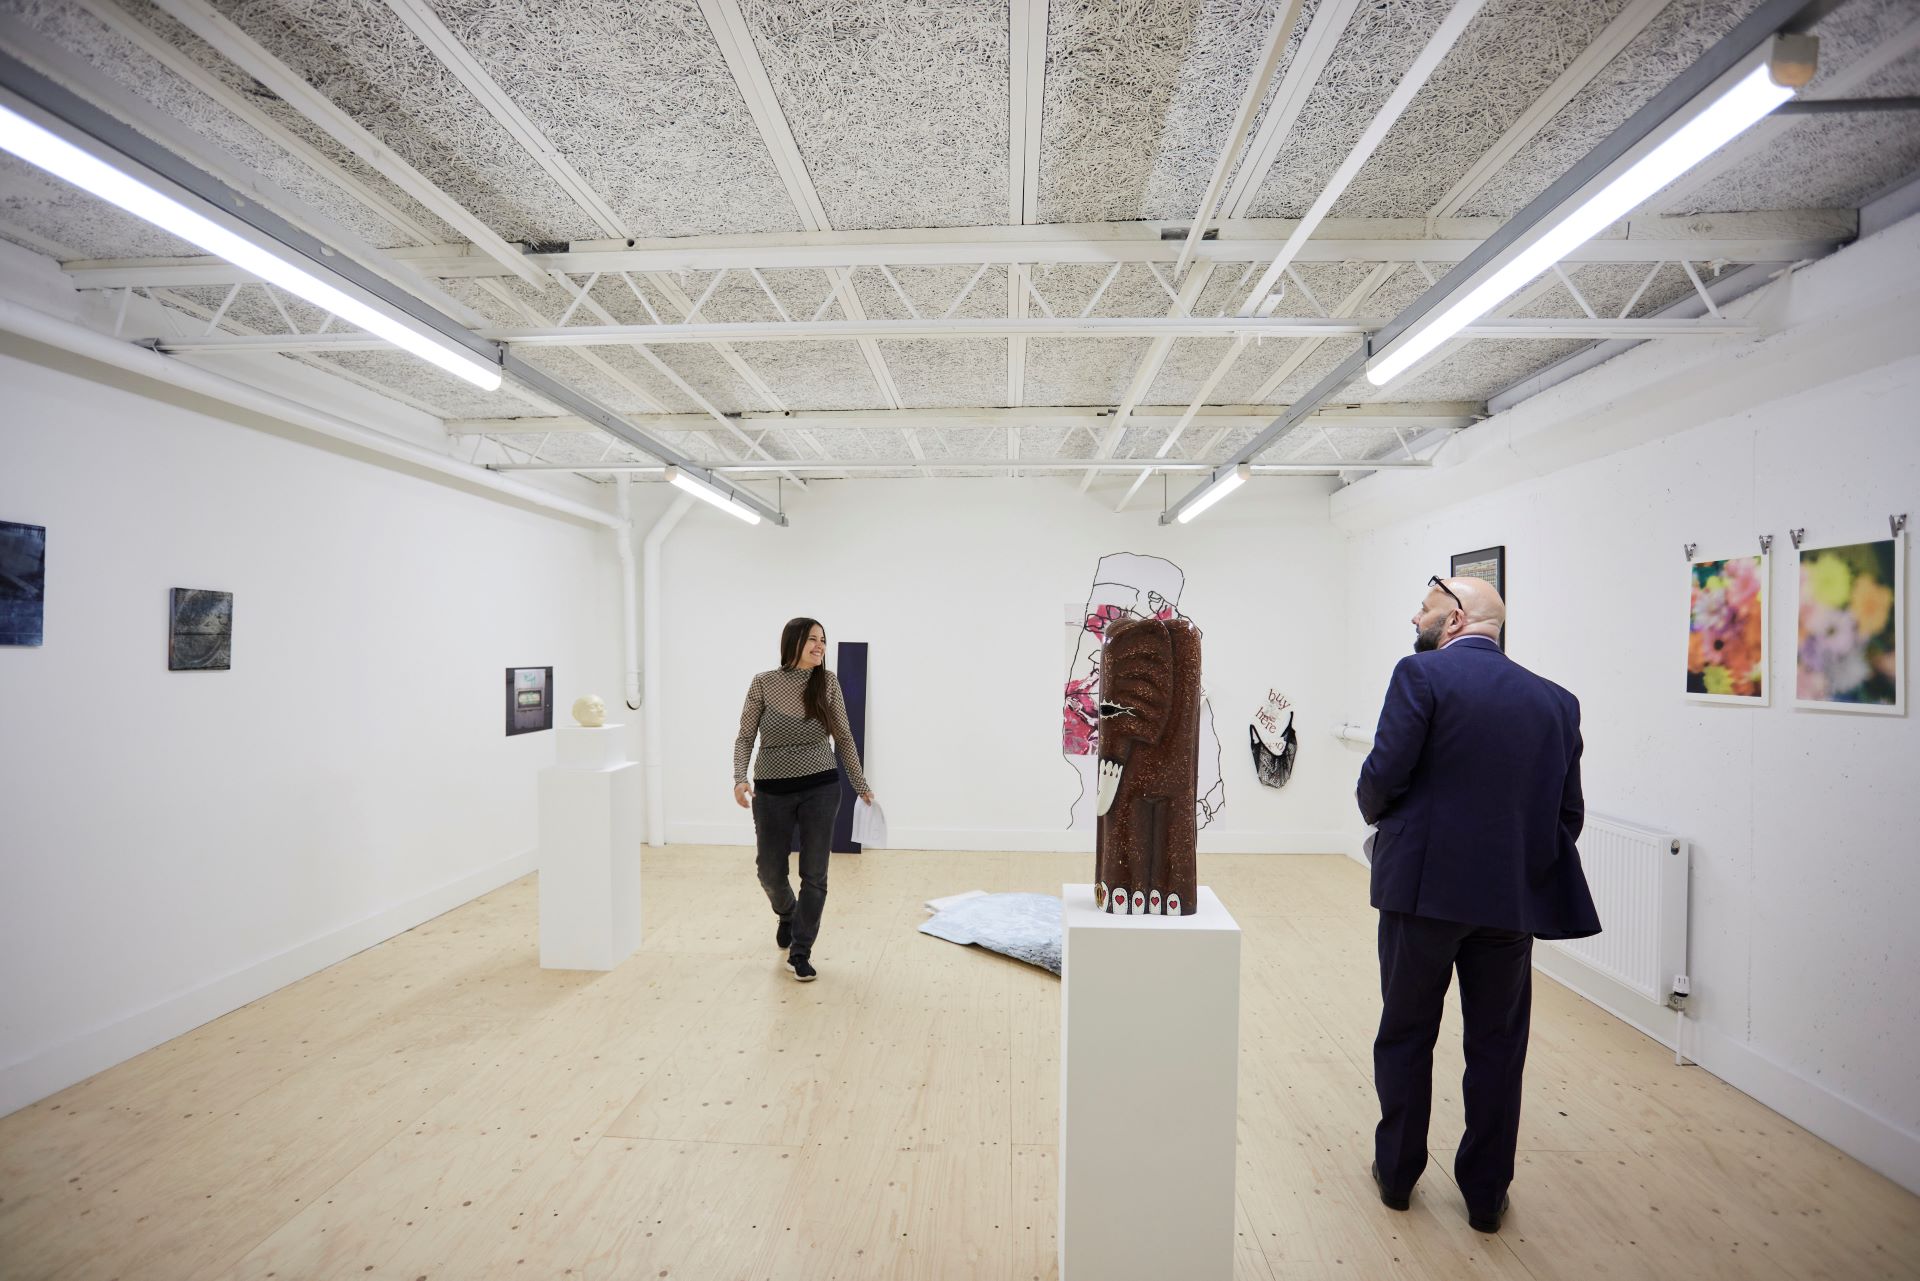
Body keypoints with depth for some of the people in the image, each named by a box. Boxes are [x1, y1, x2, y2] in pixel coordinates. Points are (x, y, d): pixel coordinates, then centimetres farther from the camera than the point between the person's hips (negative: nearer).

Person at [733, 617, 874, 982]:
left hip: (820, 789, 0)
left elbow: (843, 737, 4)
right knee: (771, 872, 11)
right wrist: (740, 778, -19)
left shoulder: (827, 682, -3)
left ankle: (799, 954, 18)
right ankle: (788, 914, 46)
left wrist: (861, 785, 7)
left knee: (814, 874, 2)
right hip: (772, 792, 0)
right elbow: (745, 737, -2)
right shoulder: (764, 683, -7)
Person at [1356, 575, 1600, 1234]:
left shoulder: (1422, 675, -11)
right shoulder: (1556, 701, 6)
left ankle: (1397, 1173, 30)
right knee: (1497, 1046, 18)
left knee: (1406, 1035, 14)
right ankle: (1486, 1193, 31)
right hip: (1513, 899, 4)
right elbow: (1569, 813, 7)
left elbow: (1381, 777, -17)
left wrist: (1382, 818, 4)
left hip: (1424, 886, -4)